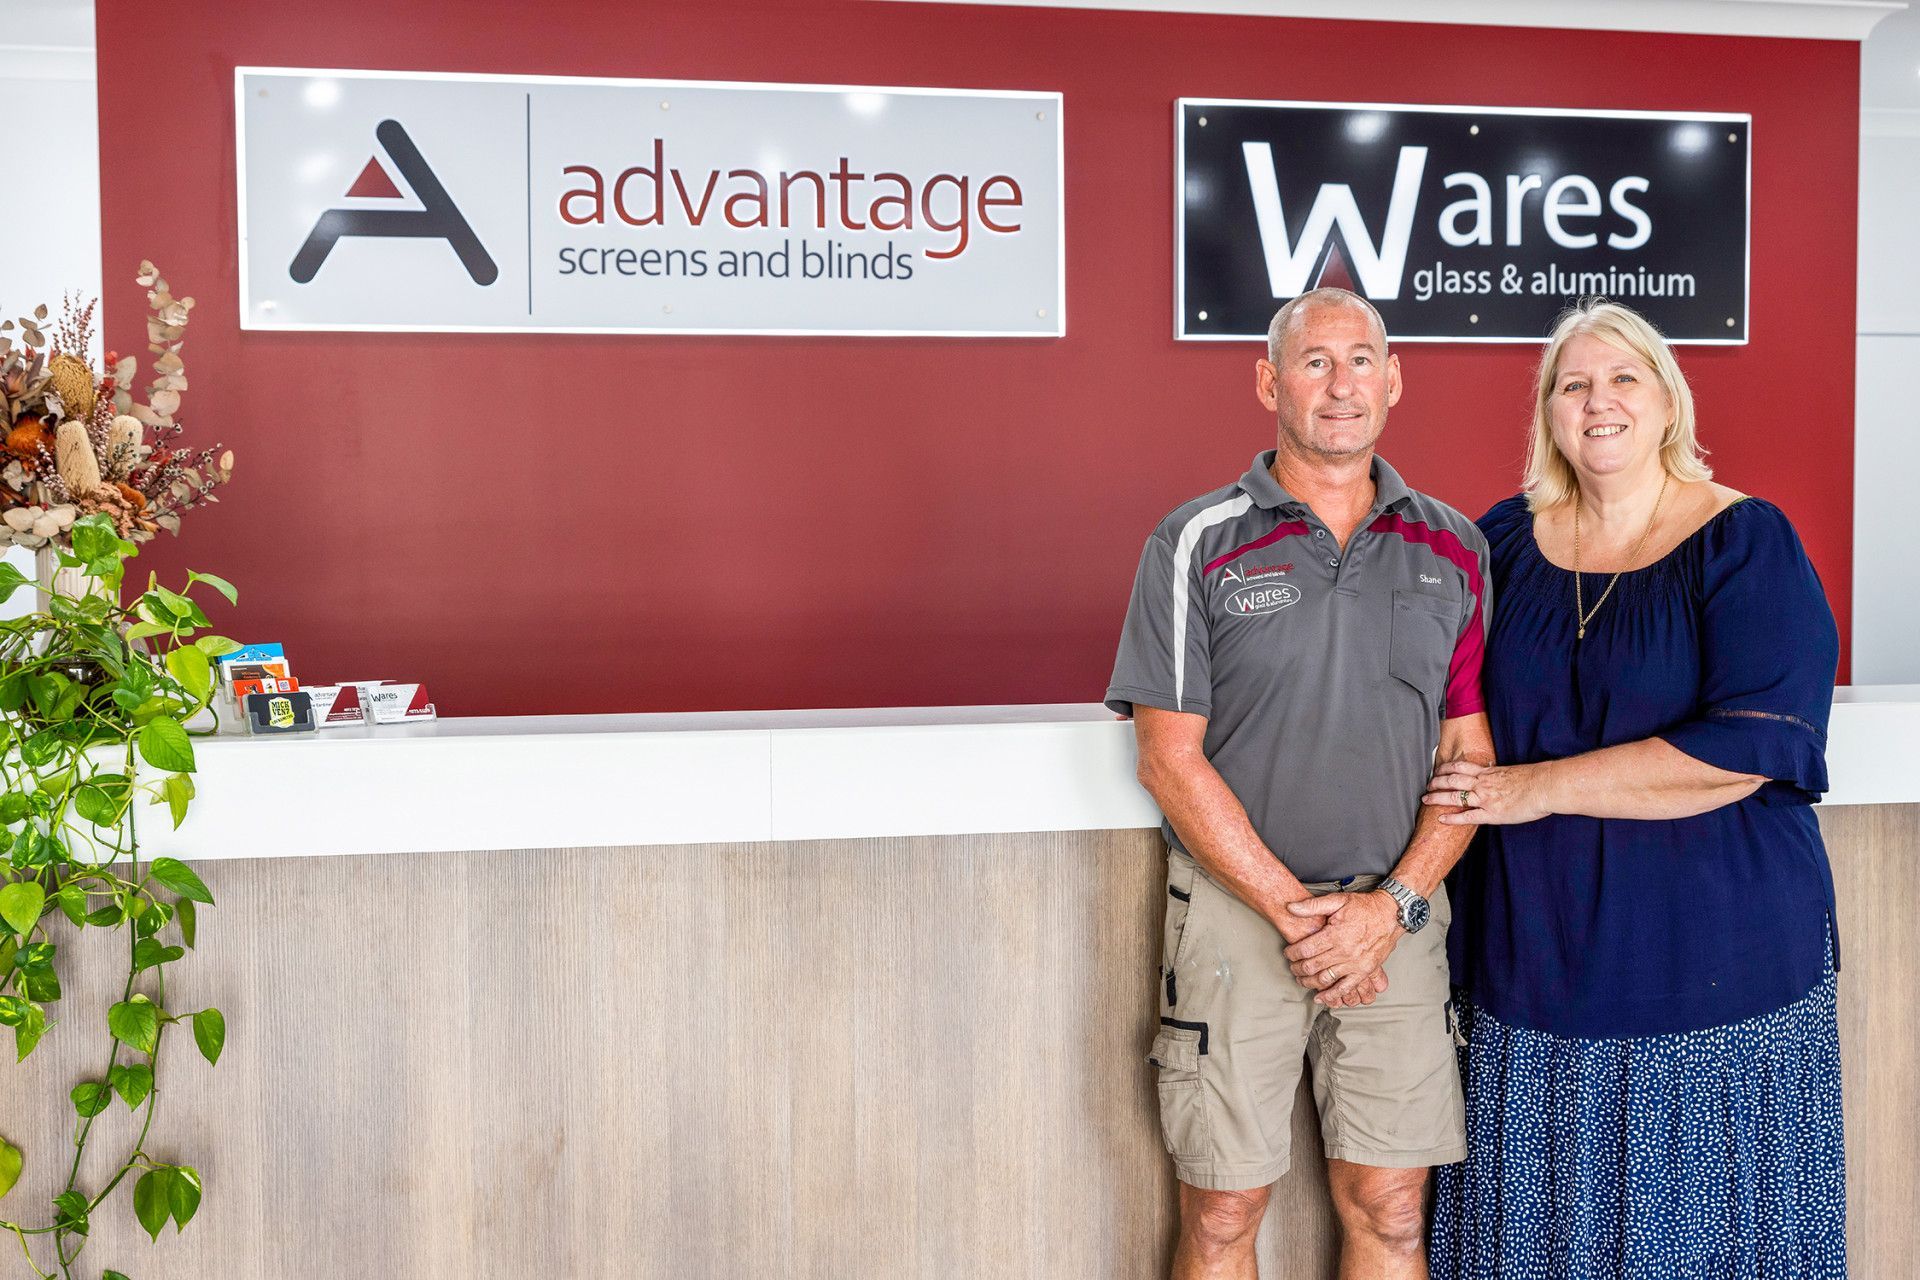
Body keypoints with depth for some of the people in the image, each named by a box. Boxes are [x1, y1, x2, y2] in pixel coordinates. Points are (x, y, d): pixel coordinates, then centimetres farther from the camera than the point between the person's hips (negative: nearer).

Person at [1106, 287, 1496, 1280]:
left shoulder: (1453, 552, 7)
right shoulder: (1197, 546, -3)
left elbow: (1473, 756, 6)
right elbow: (1171, 759, -6)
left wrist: (1391, 905, -7)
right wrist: (1295, 911, -10)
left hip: (1397, 917, 3)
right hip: (1236, 911, -2)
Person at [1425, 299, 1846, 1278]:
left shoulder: (1746, 543, -5)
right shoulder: (1504, 539, 6)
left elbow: (1756, 743, -18)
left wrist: (1541, 787, -17)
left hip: (1712, 953, -3)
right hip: (1536, 948, 3)